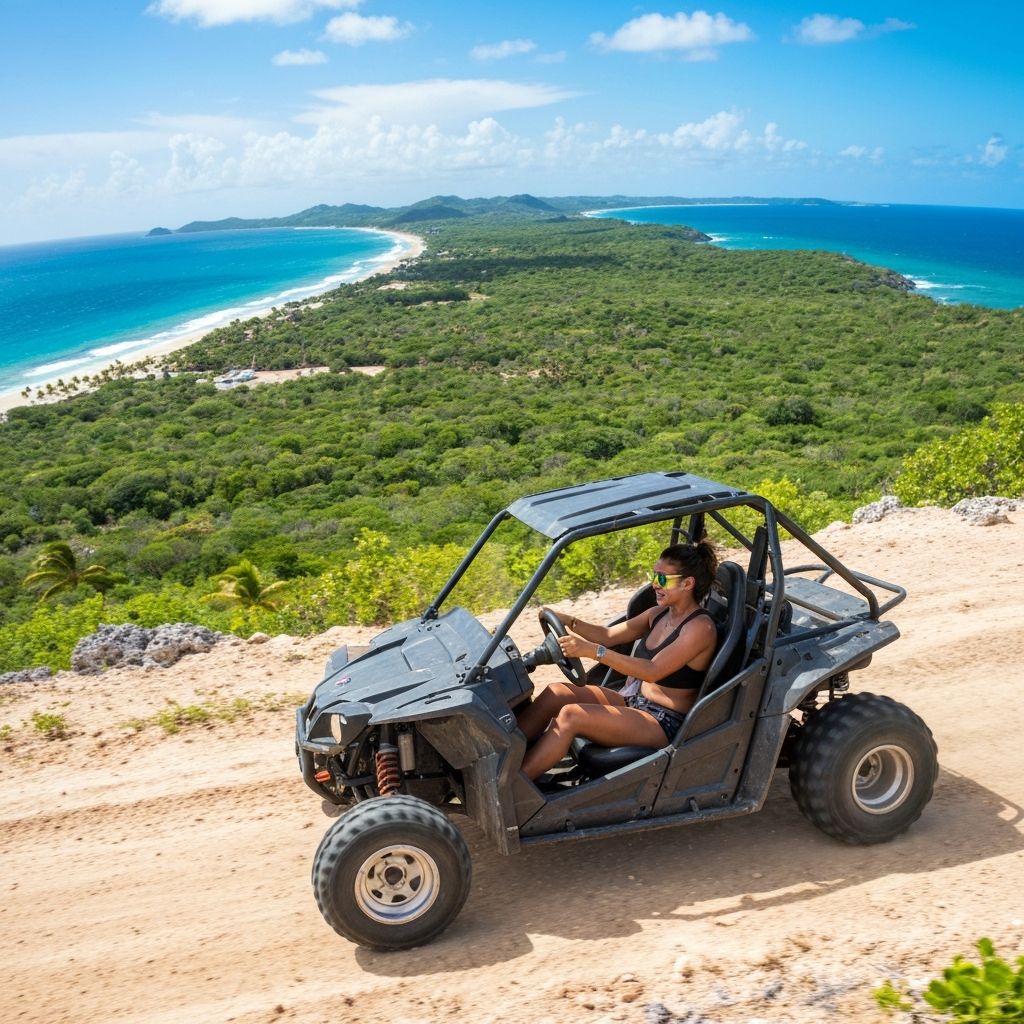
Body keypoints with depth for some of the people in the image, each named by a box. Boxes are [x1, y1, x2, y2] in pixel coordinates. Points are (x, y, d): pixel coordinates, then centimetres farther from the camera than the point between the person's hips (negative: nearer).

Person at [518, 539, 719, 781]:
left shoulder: (700, 626, -18)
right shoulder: (660, 613, 9)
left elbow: (653, 671, -28)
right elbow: (608, 635, 10)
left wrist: (592, 651, -37)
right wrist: (569, 622, -9)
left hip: (663, 722, -8)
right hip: (632, 699, 9)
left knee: (570, 716, -26)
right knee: (555, 693, -12)